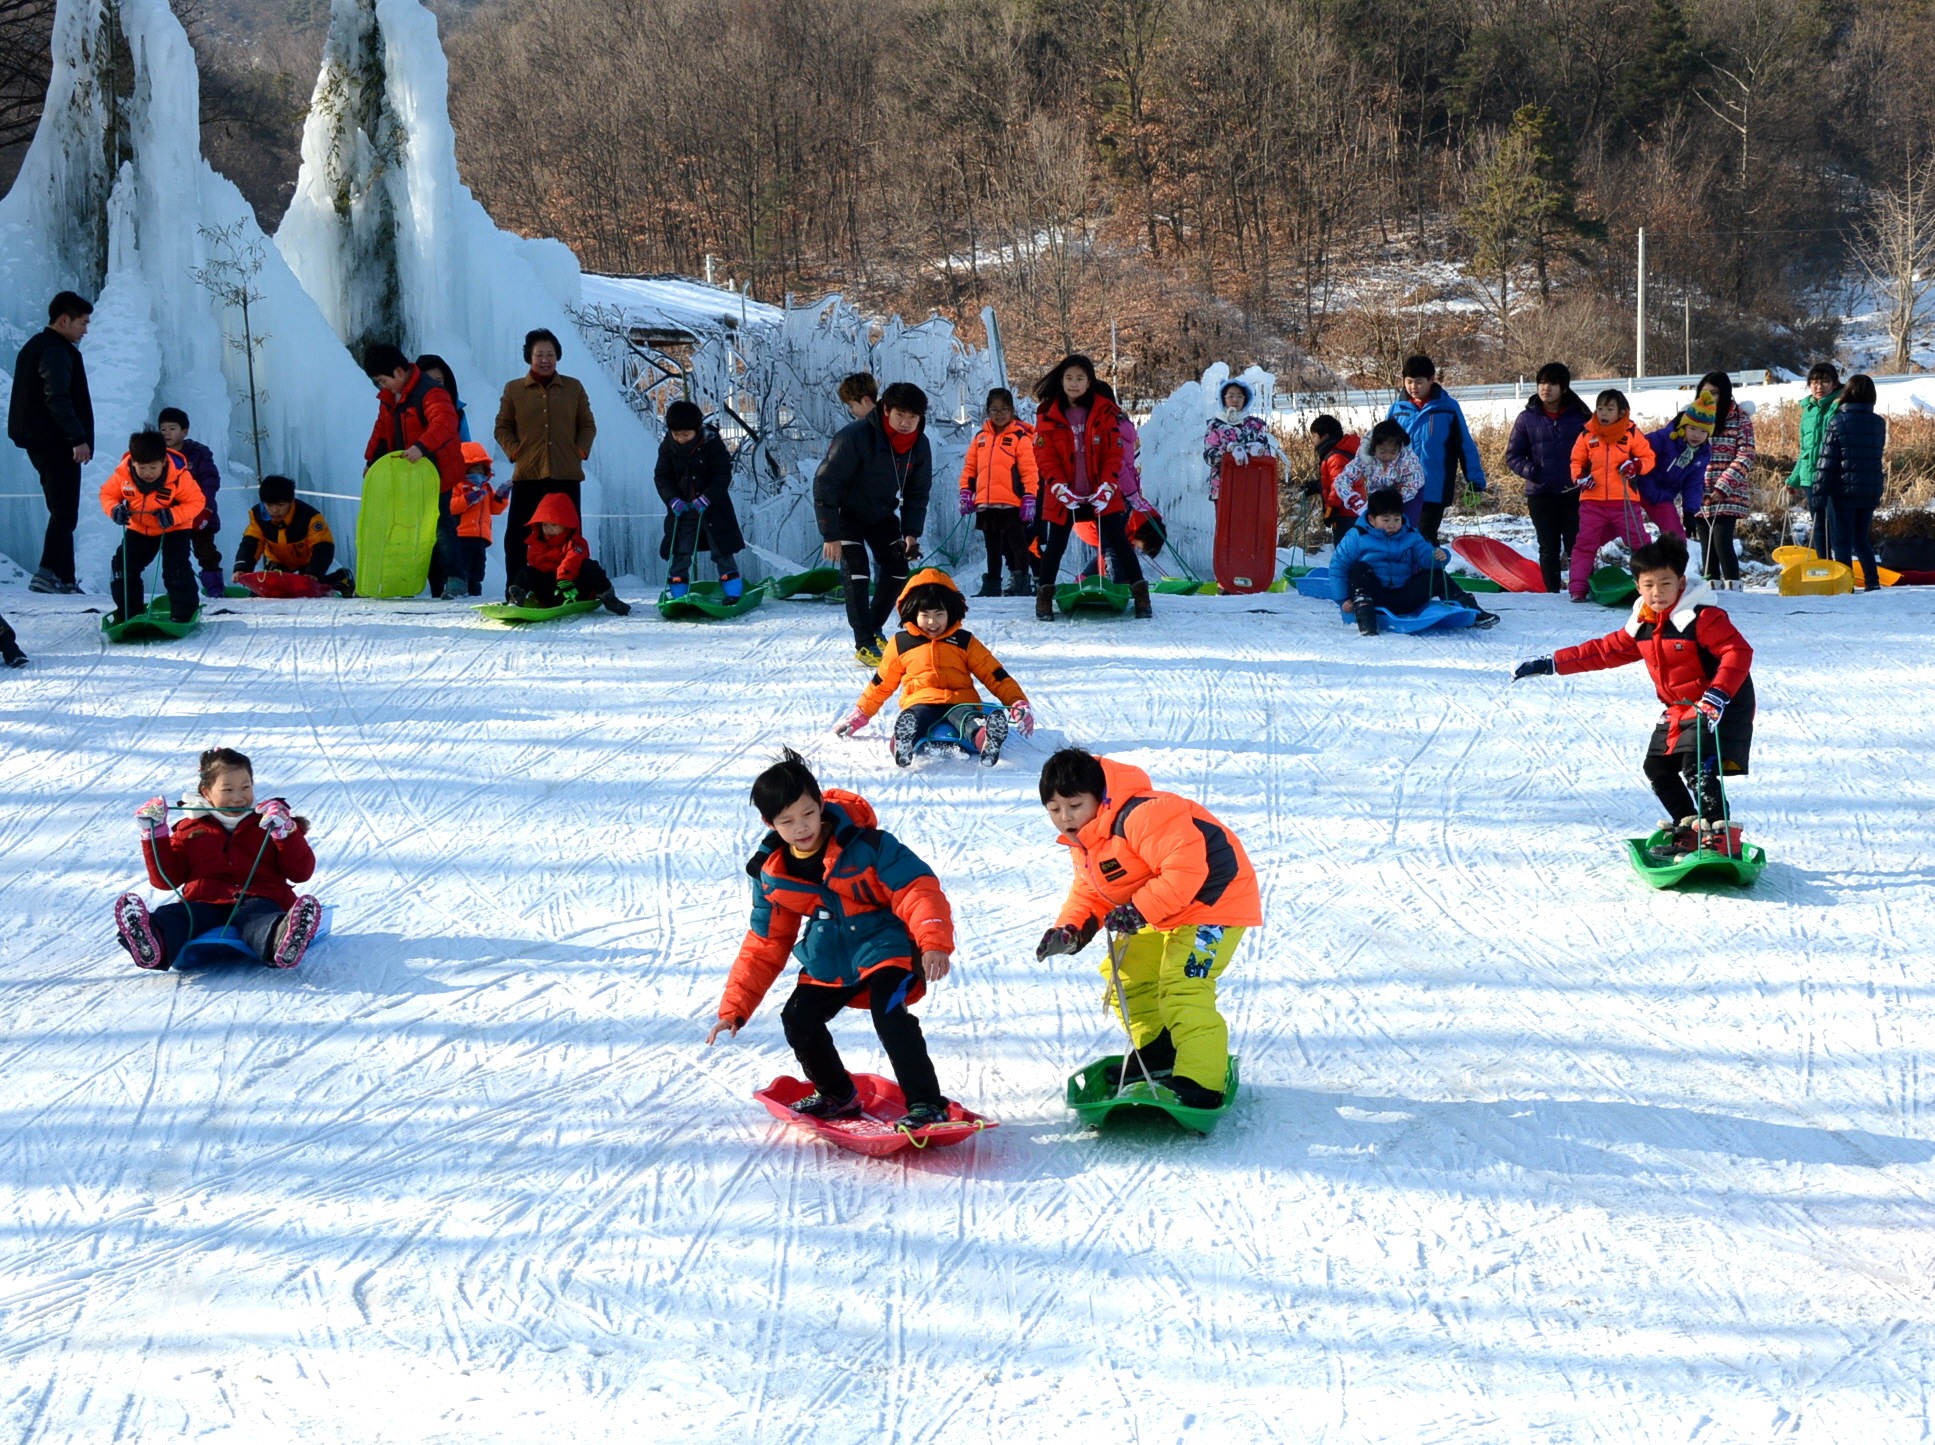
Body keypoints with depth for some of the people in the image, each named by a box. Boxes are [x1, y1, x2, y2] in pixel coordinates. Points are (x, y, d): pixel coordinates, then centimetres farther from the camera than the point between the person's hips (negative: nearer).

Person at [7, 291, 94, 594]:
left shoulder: (34, 347, 19)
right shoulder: (56, 351, -13)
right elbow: (58, 399, -23)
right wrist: (79, 438, -25)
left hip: (39, 441, 10)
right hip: (57, 444, -10)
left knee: (61, 512, 13)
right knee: (64, 513, -11)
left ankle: (64, 579, 13)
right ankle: (50, 572, -21)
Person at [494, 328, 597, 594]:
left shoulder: (574, 387, 11)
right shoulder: (513, 389, 8)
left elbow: (588, 425, 15)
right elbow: (502, 427, 10)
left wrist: (581, 450, 0)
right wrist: (514, 451, -4)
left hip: (567, 475, 1)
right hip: (527, 475, -1)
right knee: (518, 535, -4)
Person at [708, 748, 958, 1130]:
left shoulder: (865, 845, -19)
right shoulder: (771, 875, -3)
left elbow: (917, 887, -22)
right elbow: (764, 945, 6)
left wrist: (934, 942, -39)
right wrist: (734, 1009, 2)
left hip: (885, 945, -6)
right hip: (827, 962, 6)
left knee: (889, 1014, -27)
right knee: (798, 1021, -4)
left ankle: (927, 1104, -21)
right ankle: (837, 1096, 22)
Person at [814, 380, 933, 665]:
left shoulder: (920, 445, -12)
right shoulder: (855, 436, -31)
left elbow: (917, 493, 2)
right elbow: (825, 483, -27)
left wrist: (911, 532, -9)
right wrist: (830, 534, -28)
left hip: (882, 514, 6)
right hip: (846, 511, -6)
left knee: (898, 570, 1)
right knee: (856, 571, -17)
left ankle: (874, 628, 22)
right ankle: (864, 644, -12)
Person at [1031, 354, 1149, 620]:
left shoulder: (1105, 412, -1)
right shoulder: (1048, 415, -1)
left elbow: (1114, 453, -2)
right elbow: (1044, 457, -4)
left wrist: (1106, 487, -14)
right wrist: (1059, 487, -16)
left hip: (1102, 495, 0)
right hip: (1063, 496, 0)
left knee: (1120, 543, -2)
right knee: (1054, 546, 6)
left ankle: (1141, 597, 3)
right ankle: (1044, 598, 18)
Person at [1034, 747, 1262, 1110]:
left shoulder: (1141, 817, -32)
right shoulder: (1082, 839, 3)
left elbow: (1186, 867, -37)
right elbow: (1089, 891, 12)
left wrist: (1140, 911, -35)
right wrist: (1070, 929, -8)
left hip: (1212, 900, -11)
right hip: (1164, 914, 11)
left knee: (1181, 990, -22)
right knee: (1125, 972, 19)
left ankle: (1200, 1086, -20)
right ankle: (1158, 1049, 39)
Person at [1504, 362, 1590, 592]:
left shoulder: (1580, 416, 1)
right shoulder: (1527, 418, 3)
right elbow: (1512, 454, 8)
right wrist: (1529, 470, -11)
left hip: (1574, 493, -1)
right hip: (1540, 493, 1)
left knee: (1576, 546, -1)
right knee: (1549, 548, 6)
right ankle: (1552, 592, 12)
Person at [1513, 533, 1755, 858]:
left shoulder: (1702, 617, -20)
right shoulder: (1642, 625, 5)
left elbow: (1739, 652, -24)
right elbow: (1607, 650, 14)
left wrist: (1717, 694, -34)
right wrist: (1552, 664, 11)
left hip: (1718, 709, -9)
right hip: (1678, 710, 9)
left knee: (1697, 768, -22)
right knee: (1658, 768, 11)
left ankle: (1721, 835, -17)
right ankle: (1689, 830, 22)